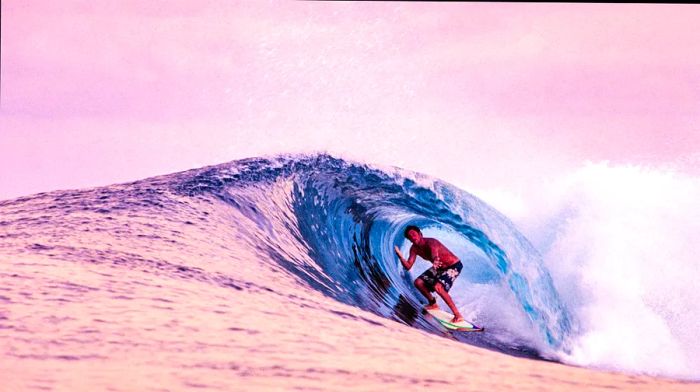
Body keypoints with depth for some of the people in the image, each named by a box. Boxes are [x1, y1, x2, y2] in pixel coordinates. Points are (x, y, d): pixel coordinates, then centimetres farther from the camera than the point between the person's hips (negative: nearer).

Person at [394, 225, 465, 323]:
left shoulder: (430, 242, -29)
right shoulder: (414, 249, -6)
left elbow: (434, 251, -53)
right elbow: (408, 266, -11)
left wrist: (435, 262, -76)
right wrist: (400, 257, -30)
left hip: (454, 266, -8)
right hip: (440, 267, 9)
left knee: (438, 287, -29)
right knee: (418, 282, 4)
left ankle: (458, 315, -24)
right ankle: (433, 303, 27)